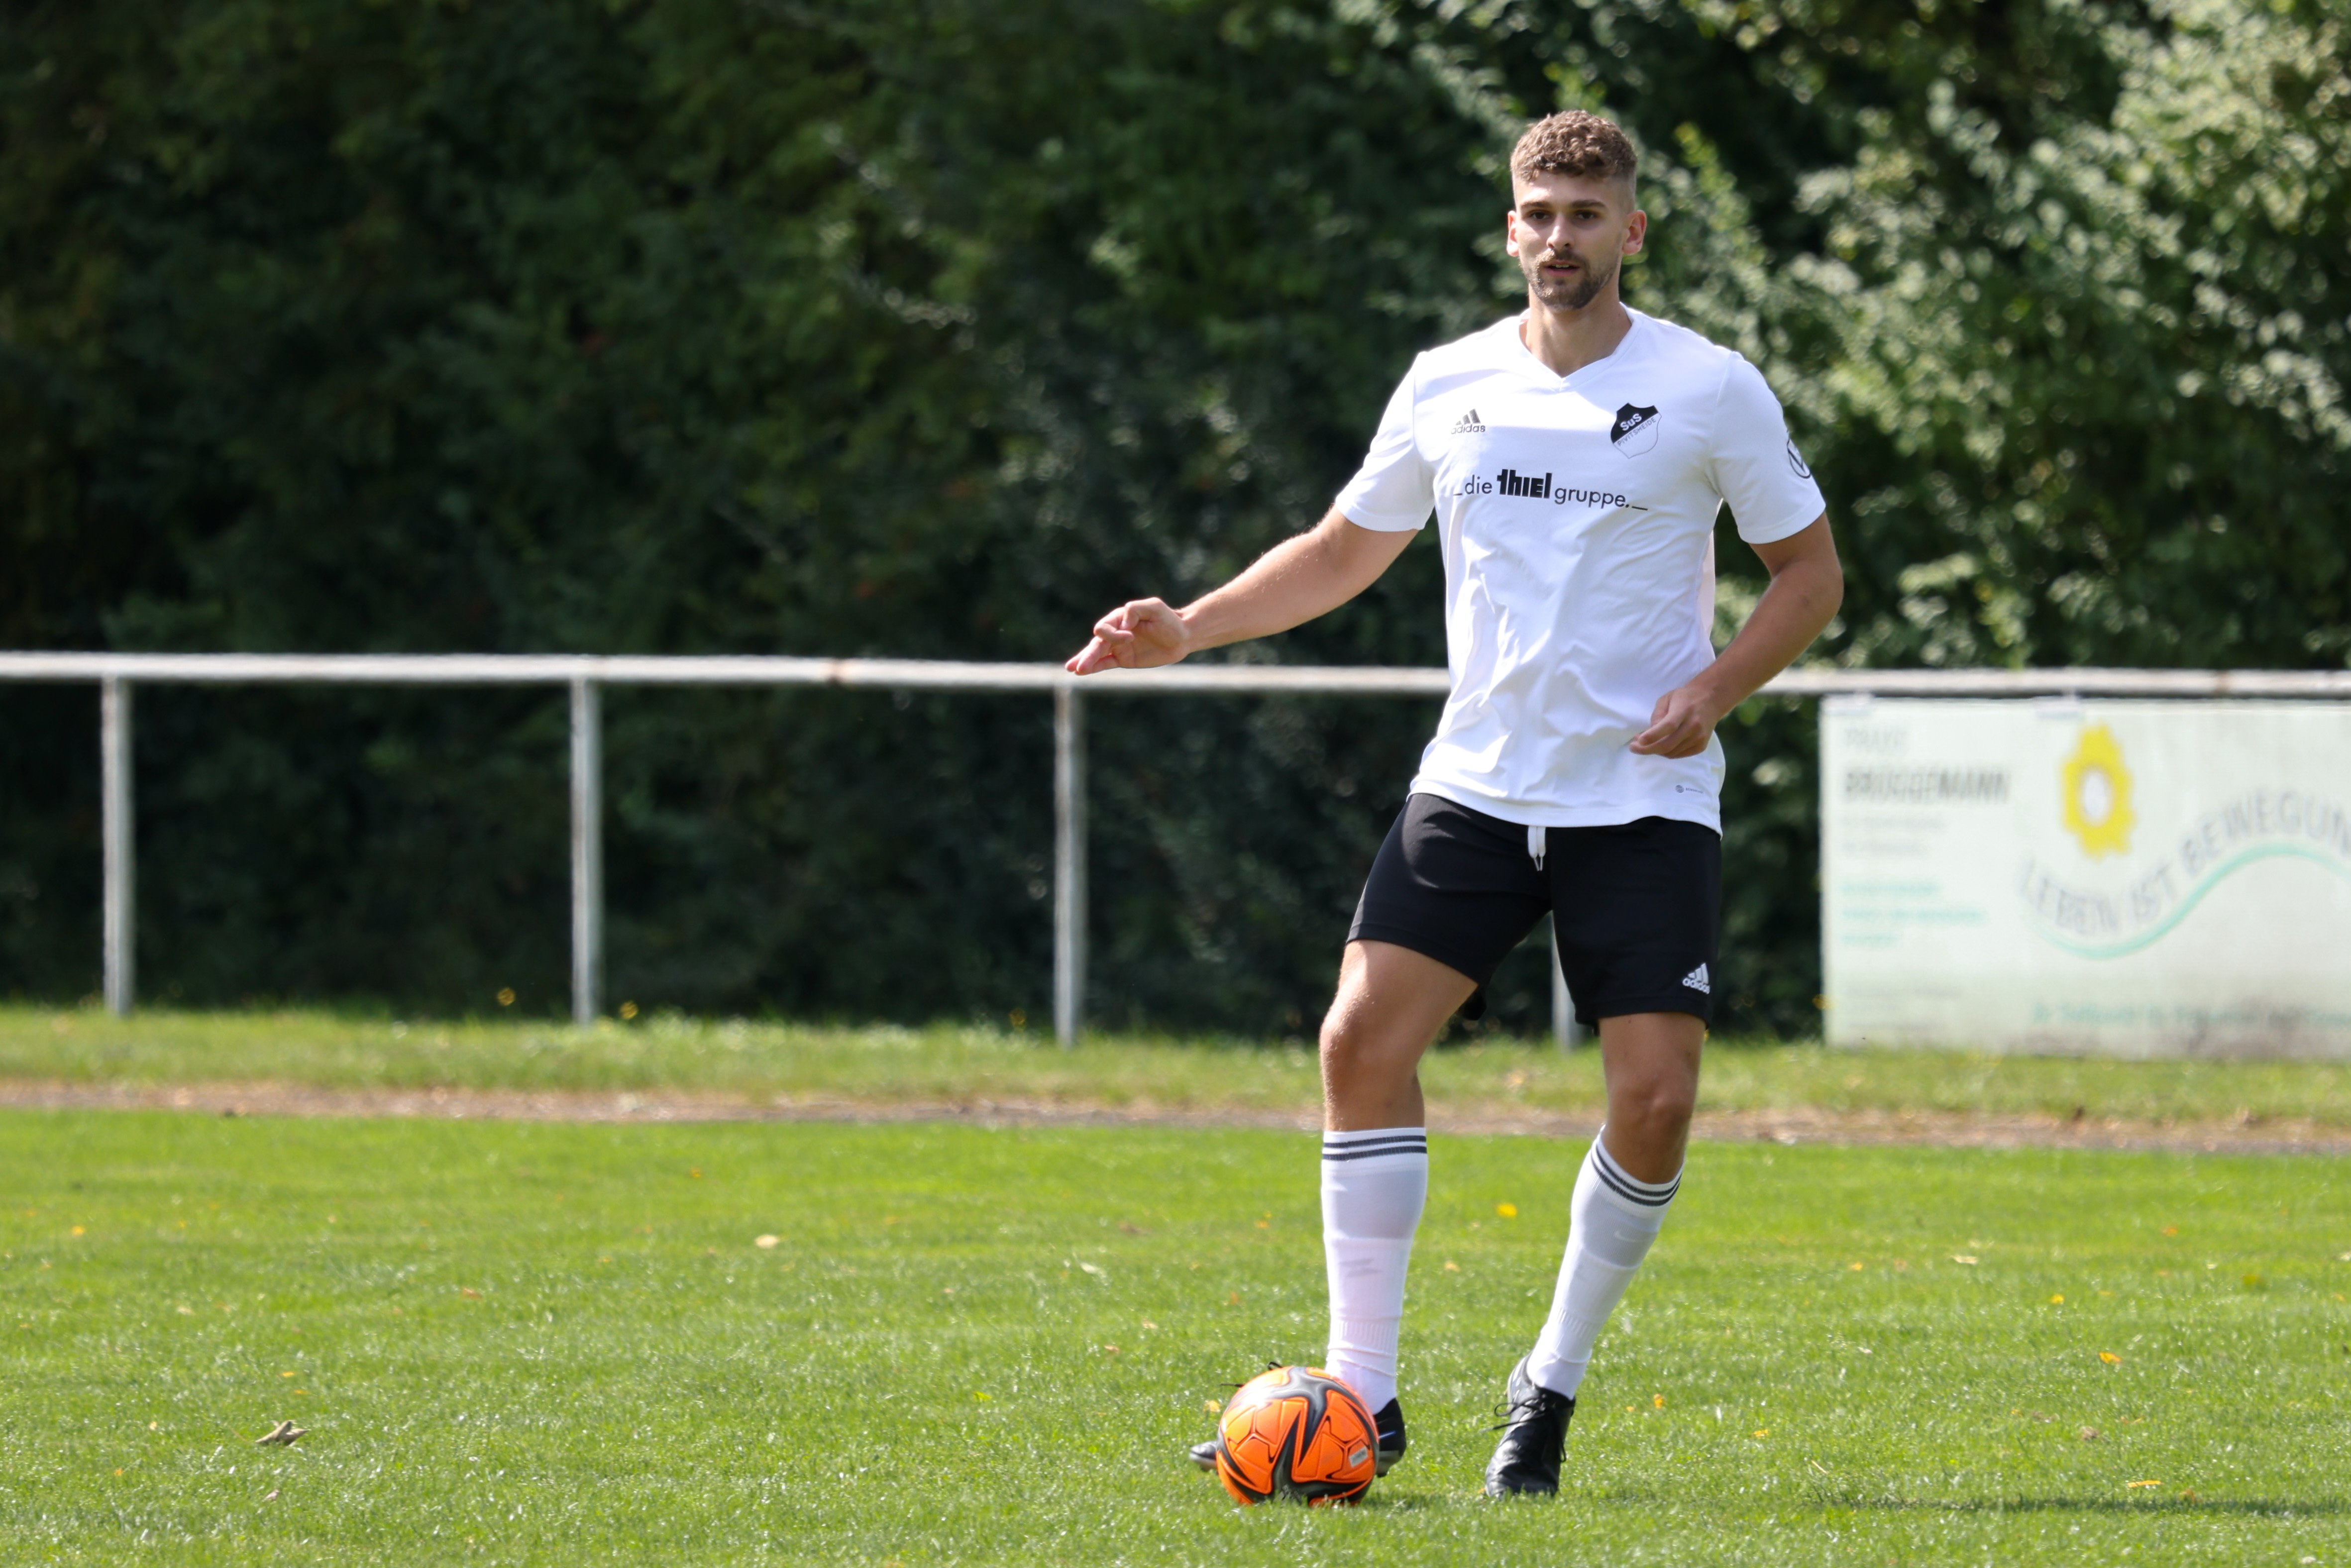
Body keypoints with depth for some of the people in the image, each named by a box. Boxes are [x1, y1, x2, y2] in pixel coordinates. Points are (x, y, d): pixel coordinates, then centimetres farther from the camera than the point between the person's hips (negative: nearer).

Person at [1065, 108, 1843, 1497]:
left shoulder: (1712, 391, -3)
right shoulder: (1448, 387, 7)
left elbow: (1811, 571, 3)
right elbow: (1345, 551, 19)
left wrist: (1716, 690, -14)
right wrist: (1188, 630, 7)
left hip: (1646, 800, -3)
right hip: (1476, 789, 3)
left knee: (1656, 1097, -12)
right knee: (1364, 1037, -12)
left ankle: (1555, 1385, 9)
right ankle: (1365, 1394, -5)